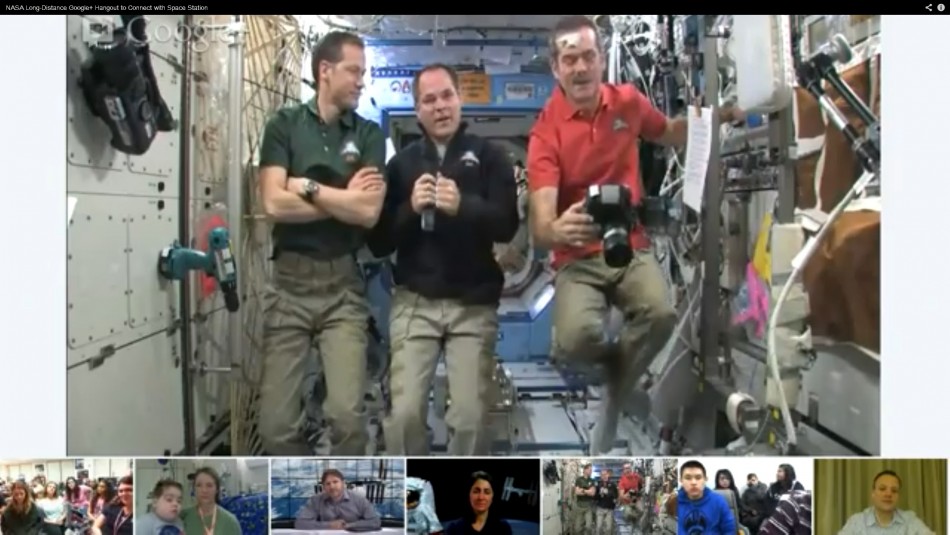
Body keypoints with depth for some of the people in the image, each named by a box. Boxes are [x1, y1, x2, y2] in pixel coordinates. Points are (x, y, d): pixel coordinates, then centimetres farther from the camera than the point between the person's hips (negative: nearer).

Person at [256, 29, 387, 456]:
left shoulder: (369, 135, 7)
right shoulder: (284, 125, 4)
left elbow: (369, 211, -8)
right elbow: (274, 203, -9)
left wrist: (308, 188, -6)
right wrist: (344, 199, -4)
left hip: (343, 284, 0)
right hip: (290, 281, 0)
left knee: (347, 415, -11)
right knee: (276, 423, 1)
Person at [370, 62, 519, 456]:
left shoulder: (490, 157, 6)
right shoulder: (401, 163, 10)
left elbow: (507, 226, -7)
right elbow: (379, 241, 6)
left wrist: (464, 206, -25)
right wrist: (410, 209, -13)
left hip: (474, 305, -1)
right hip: (414, 303, 1)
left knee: (471, 415, -3)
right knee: (405, 412, -5)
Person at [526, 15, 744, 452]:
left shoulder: (628, 102, 2)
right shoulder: (546, 131, -11)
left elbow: (670, 133, 27)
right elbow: (541, 226, -21)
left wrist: (714, 116, 9)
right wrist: (557, 230, -46)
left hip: (631, 248, 3)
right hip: (578, 259, -3)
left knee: (661, 314, -30)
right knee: (577, 338, -32)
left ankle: (611, 401, -2)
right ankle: (619, 360, 10)